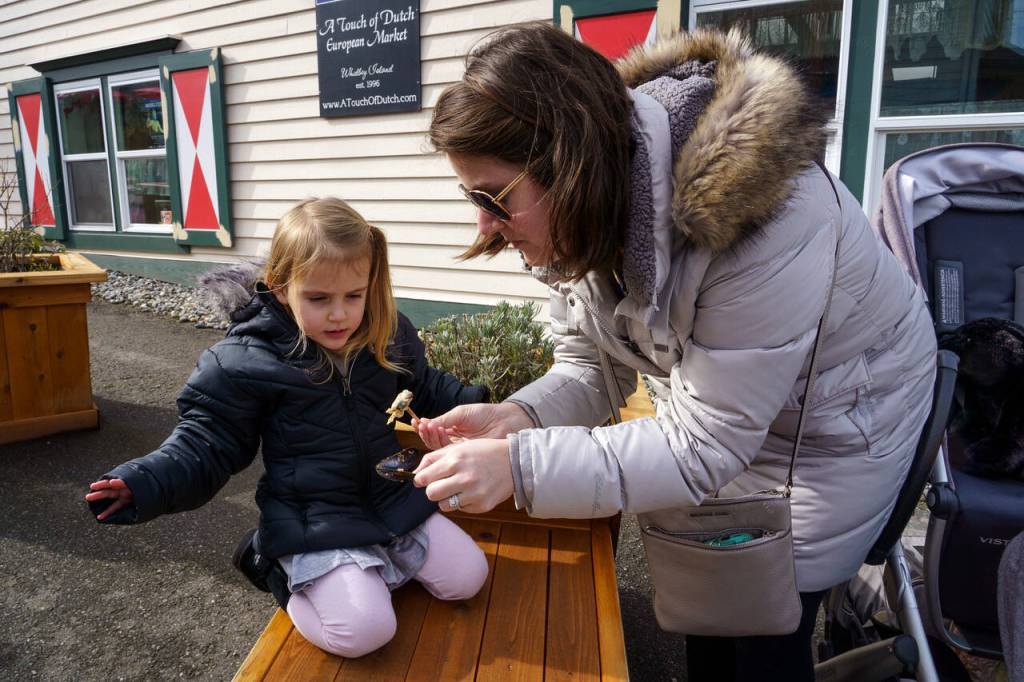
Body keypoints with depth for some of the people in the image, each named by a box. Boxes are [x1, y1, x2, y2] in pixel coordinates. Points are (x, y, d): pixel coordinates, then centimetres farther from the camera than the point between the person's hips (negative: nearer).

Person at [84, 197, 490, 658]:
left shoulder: (389, 335, -4)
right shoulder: (245, 361, -16)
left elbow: (423, 387, 15)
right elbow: (207, 442, -9)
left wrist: (472, 402, 1)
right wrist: (148, 484, -25)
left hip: (394, 499, 5)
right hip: (315, 524, -4)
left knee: (467, 578, 5)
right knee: (364, 631, -20)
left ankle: (380, 558, 23)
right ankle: (276, 567, 7)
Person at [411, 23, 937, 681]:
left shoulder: (767, 219, -39)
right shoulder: (582, 218, -17)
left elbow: (704, 446, -34)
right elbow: (595, 370, -7)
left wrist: (520, 467, -40)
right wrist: (516, 418, -28)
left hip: (833, 416, -5)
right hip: (717, 407, 6)